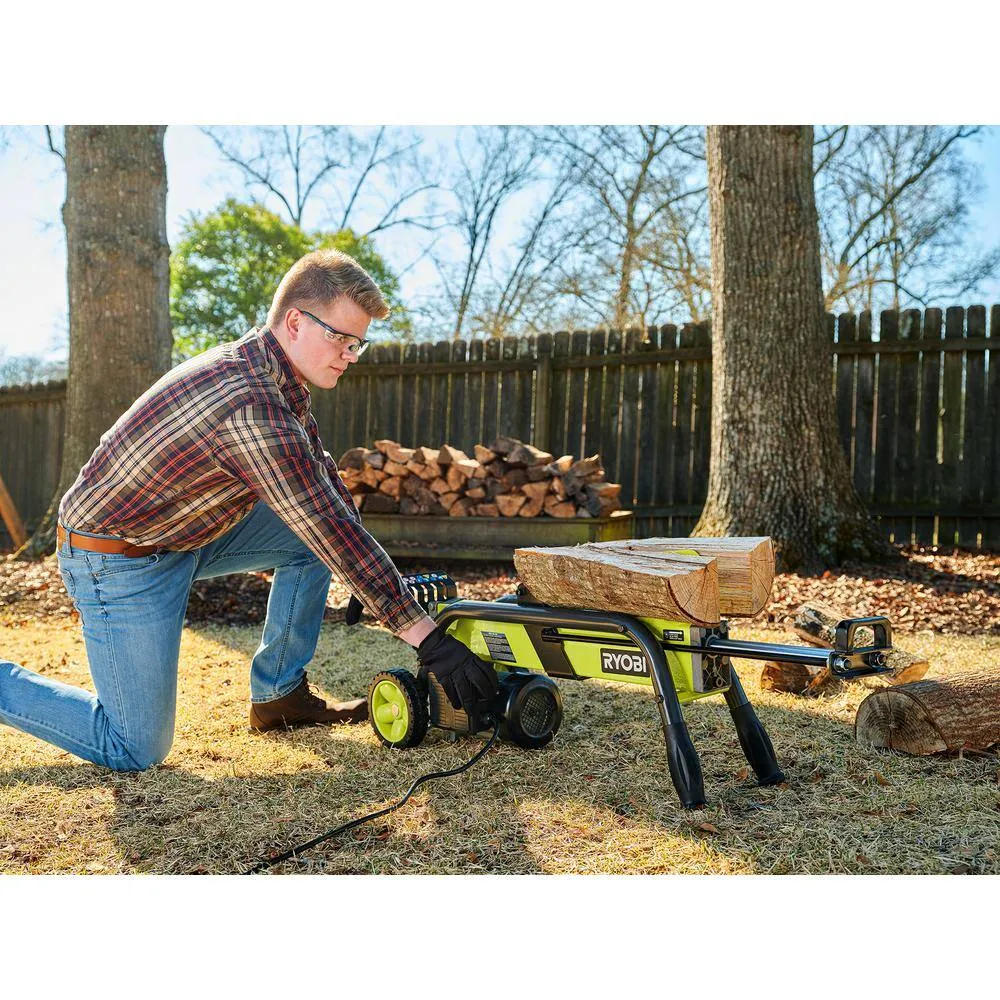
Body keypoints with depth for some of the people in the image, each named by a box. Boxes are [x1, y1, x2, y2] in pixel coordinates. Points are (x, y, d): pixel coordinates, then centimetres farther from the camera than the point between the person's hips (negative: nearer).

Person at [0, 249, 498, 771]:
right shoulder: (252, 401, -31)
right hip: (118, 559, -9)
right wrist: (426, 637, -27)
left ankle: (279, 694, 13)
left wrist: (377, 576, 6)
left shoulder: (267, 368, -1)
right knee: (137, 749, -5)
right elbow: (334, 531, -31)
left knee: (311, 534, 3)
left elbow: (321, 475, 11)